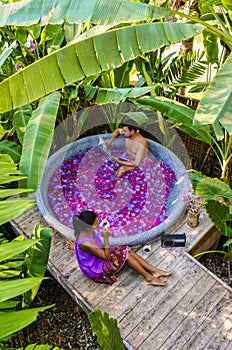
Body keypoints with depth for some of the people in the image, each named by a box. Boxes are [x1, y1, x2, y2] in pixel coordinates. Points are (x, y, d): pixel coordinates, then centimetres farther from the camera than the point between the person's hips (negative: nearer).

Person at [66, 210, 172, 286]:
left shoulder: (86, 231, -8)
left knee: (127, 249, -3)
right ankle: (149, 278, -7)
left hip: (98, 260, 8)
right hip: (97, 271, -8)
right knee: (124, 254, -19)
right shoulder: (86, 243, -35)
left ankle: (154, 271, 1)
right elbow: (107, 257, -28)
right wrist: (106, 238, -32)